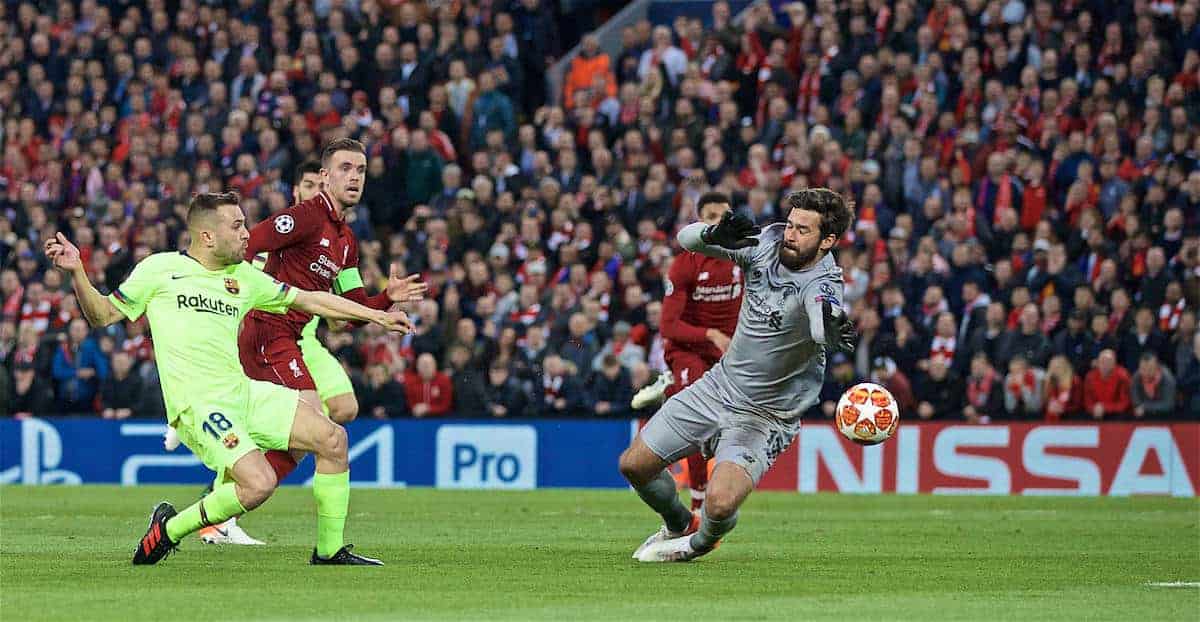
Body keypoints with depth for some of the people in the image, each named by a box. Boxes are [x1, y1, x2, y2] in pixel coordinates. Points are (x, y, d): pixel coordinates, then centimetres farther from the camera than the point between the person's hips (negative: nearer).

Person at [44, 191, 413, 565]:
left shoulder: (244, 277, 15)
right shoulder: (160, 269, 1)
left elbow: (307, 300, 24)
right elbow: (103, 315, 3)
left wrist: (377, 316, 23)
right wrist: (76, 272, -13)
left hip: (244, 392, 7)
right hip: (198, 405, -7)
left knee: (333, 439, -2)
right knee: (259, 483, -26)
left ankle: (329, 551, 10)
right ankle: (170, 527, -4)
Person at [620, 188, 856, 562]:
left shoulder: (822, 284, -27)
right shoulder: (768, 242, -8)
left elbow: (822, 330, -49)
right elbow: (687, 238, -3)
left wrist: (833, 329, -74)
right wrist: (714, 235, -26)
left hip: (765, 416, -6)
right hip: (718, 387, 6)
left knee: (720, 504, -25)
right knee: (634, 464, 8)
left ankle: (700, 542, 12)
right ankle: (680, 526, 39)